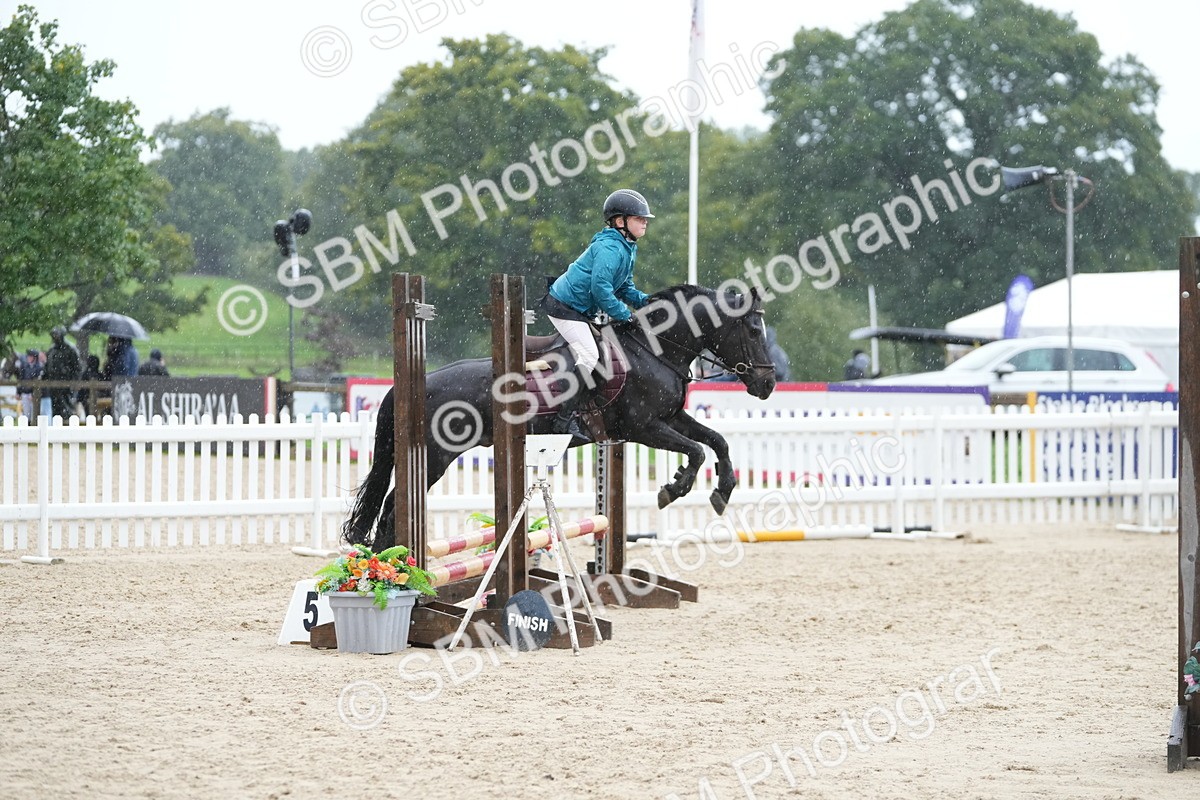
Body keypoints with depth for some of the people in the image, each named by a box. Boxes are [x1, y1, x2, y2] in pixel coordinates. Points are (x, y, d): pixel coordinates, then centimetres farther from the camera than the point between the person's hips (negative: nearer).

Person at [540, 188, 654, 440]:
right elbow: (600, 287, -27)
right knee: (589, 355, -19)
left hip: (580, 310, 11)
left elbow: (624, 287, 19)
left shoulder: (627, 249, 14)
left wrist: (643, 300, 0)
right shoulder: (610, 247, -21)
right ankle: (566, 418, -20)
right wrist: (624, 315, -20)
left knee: (591, 355, 11)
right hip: (565, 306, -11)